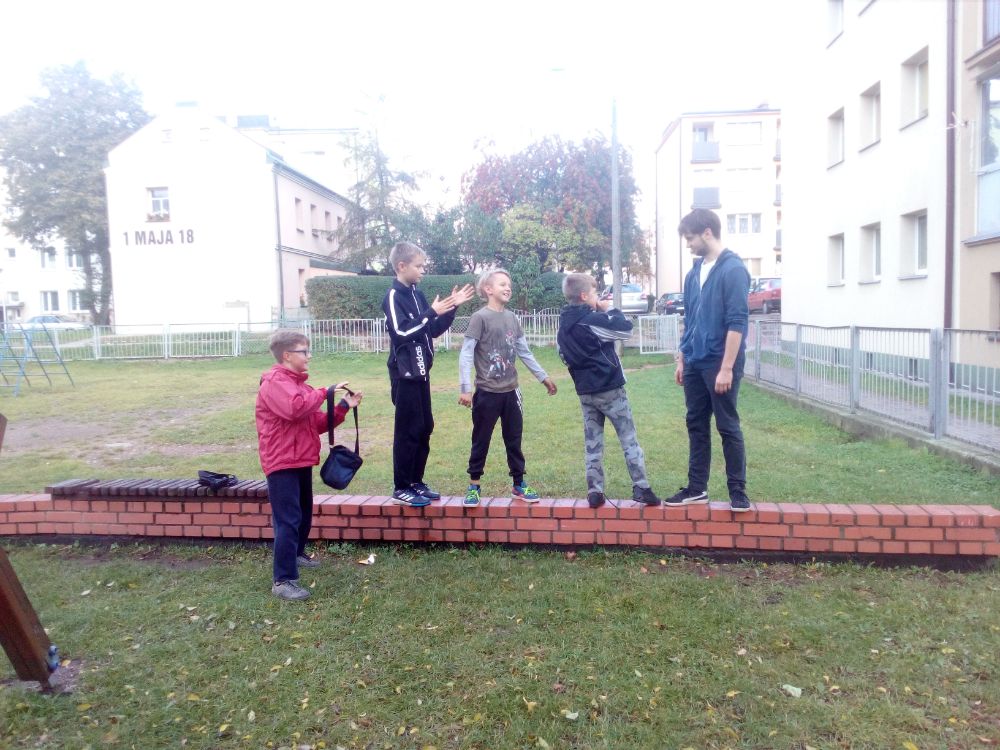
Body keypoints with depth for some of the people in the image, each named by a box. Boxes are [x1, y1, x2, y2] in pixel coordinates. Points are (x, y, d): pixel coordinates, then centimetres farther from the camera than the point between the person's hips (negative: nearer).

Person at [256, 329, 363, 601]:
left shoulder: (297, 383, 17)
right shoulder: (275, 382, -13)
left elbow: (318, 423, 14)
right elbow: (294, 408, -33)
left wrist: (343, 407, 2)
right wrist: (324, 392, -23)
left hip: (301, 461, 10)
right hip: (282, 463, -10)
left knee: (304, 513, 22)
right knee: (288, 520, -11)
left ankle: (296, 555, 43)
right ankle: (283, 581, -7)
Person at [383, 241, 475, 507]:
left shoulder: (416, 294, 13)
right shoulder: (393, 296, -11)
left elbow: (434, 330, 15)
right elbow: (402, 332, -22)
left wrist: (452, 308, 5)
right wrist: (432, 312, -21)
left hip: (420, 372, 8)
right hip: (404, 374, -8)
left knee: (424, 428, 11)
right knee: (408, 430, -5)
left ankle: (415, 482, 21)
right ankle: (401, 488, 4)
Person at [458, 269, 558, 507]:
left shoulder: (511, 318, 8)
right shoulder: (480, 317, -10)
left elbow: (524, 352, 16)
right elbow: (466, 354, -13)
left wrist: (543, 376, 18)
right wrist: (465, 388, -19)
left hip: (511, 391, 5)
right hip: (487, 393, -5)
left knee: (514, 440, 12)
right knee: (481, 441, 6)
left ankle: (518, 484, 24)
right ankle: (473, 486, 19)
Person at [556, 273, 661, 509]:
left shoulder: (564, 325, 8)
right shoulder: (593, 320, -15)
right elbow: (626, 329, -16)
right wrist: (610, 309, -2)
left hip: (585, 391, 7)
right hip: (610, 388, -6)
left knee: (592, 442, 10)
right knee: (629, 439, 3)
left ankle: (594, 492, 9)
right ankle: (641, 489, 3)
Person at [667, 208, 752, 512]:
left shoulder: (733, 270, -11)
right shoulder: (694, 273, 12)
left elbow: (737, 322, -16)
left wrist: (727, 368, -19)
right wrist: (682, 360, 16)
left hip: (720, 364, -7)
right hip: (694, 364, 7)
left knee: (728, 427, 1)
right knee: (696, 426, 12)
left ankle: (738, 491, 13)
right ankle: (697, 488, 21)